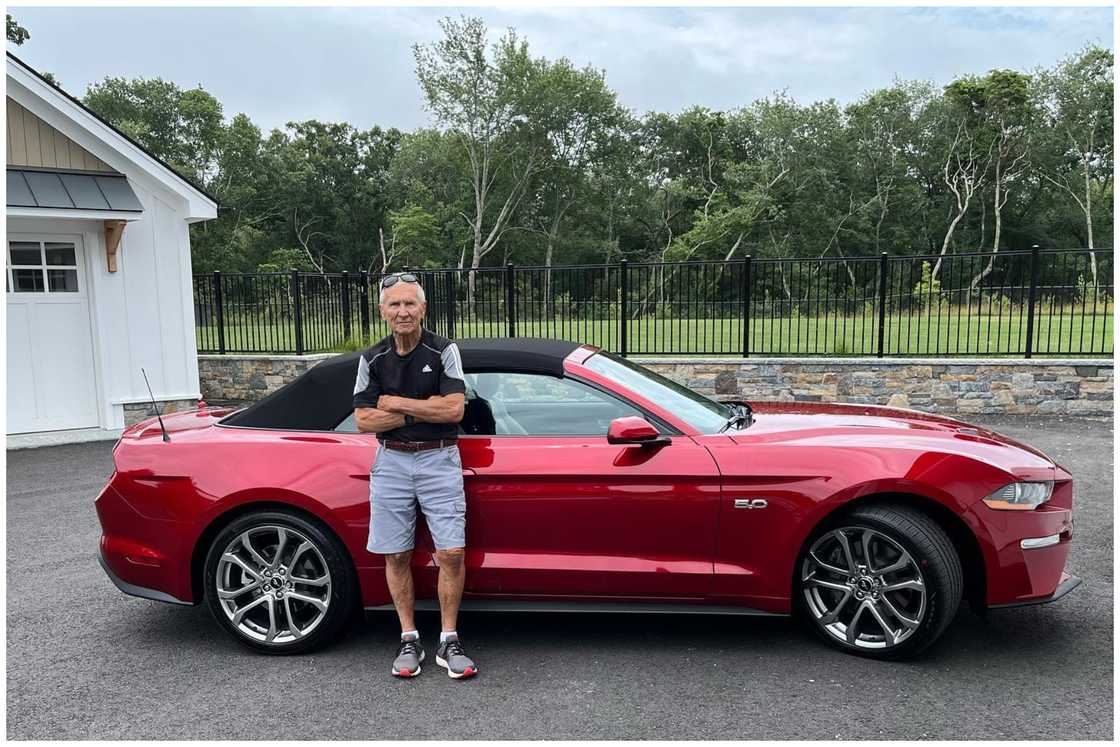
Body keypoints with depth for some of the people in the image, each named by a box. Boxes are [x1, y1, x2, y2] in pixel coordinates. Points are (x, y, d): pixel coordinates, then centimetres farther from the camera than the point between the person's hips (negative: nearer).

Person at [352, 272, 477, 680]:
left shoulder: (444, 351, -4)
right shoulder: (373, 359, 4)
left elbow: (454, 409, -14)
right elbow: (363, 420, -2)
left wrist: (396, 404, -11)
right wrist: (423, 410, -11)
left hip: (439, 461, -2)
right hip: (391, 462, 3)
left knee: (451, 553, -6)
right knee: (396, 555, 7)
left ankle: (448, 642, 9)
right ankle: (409, 640, 21)